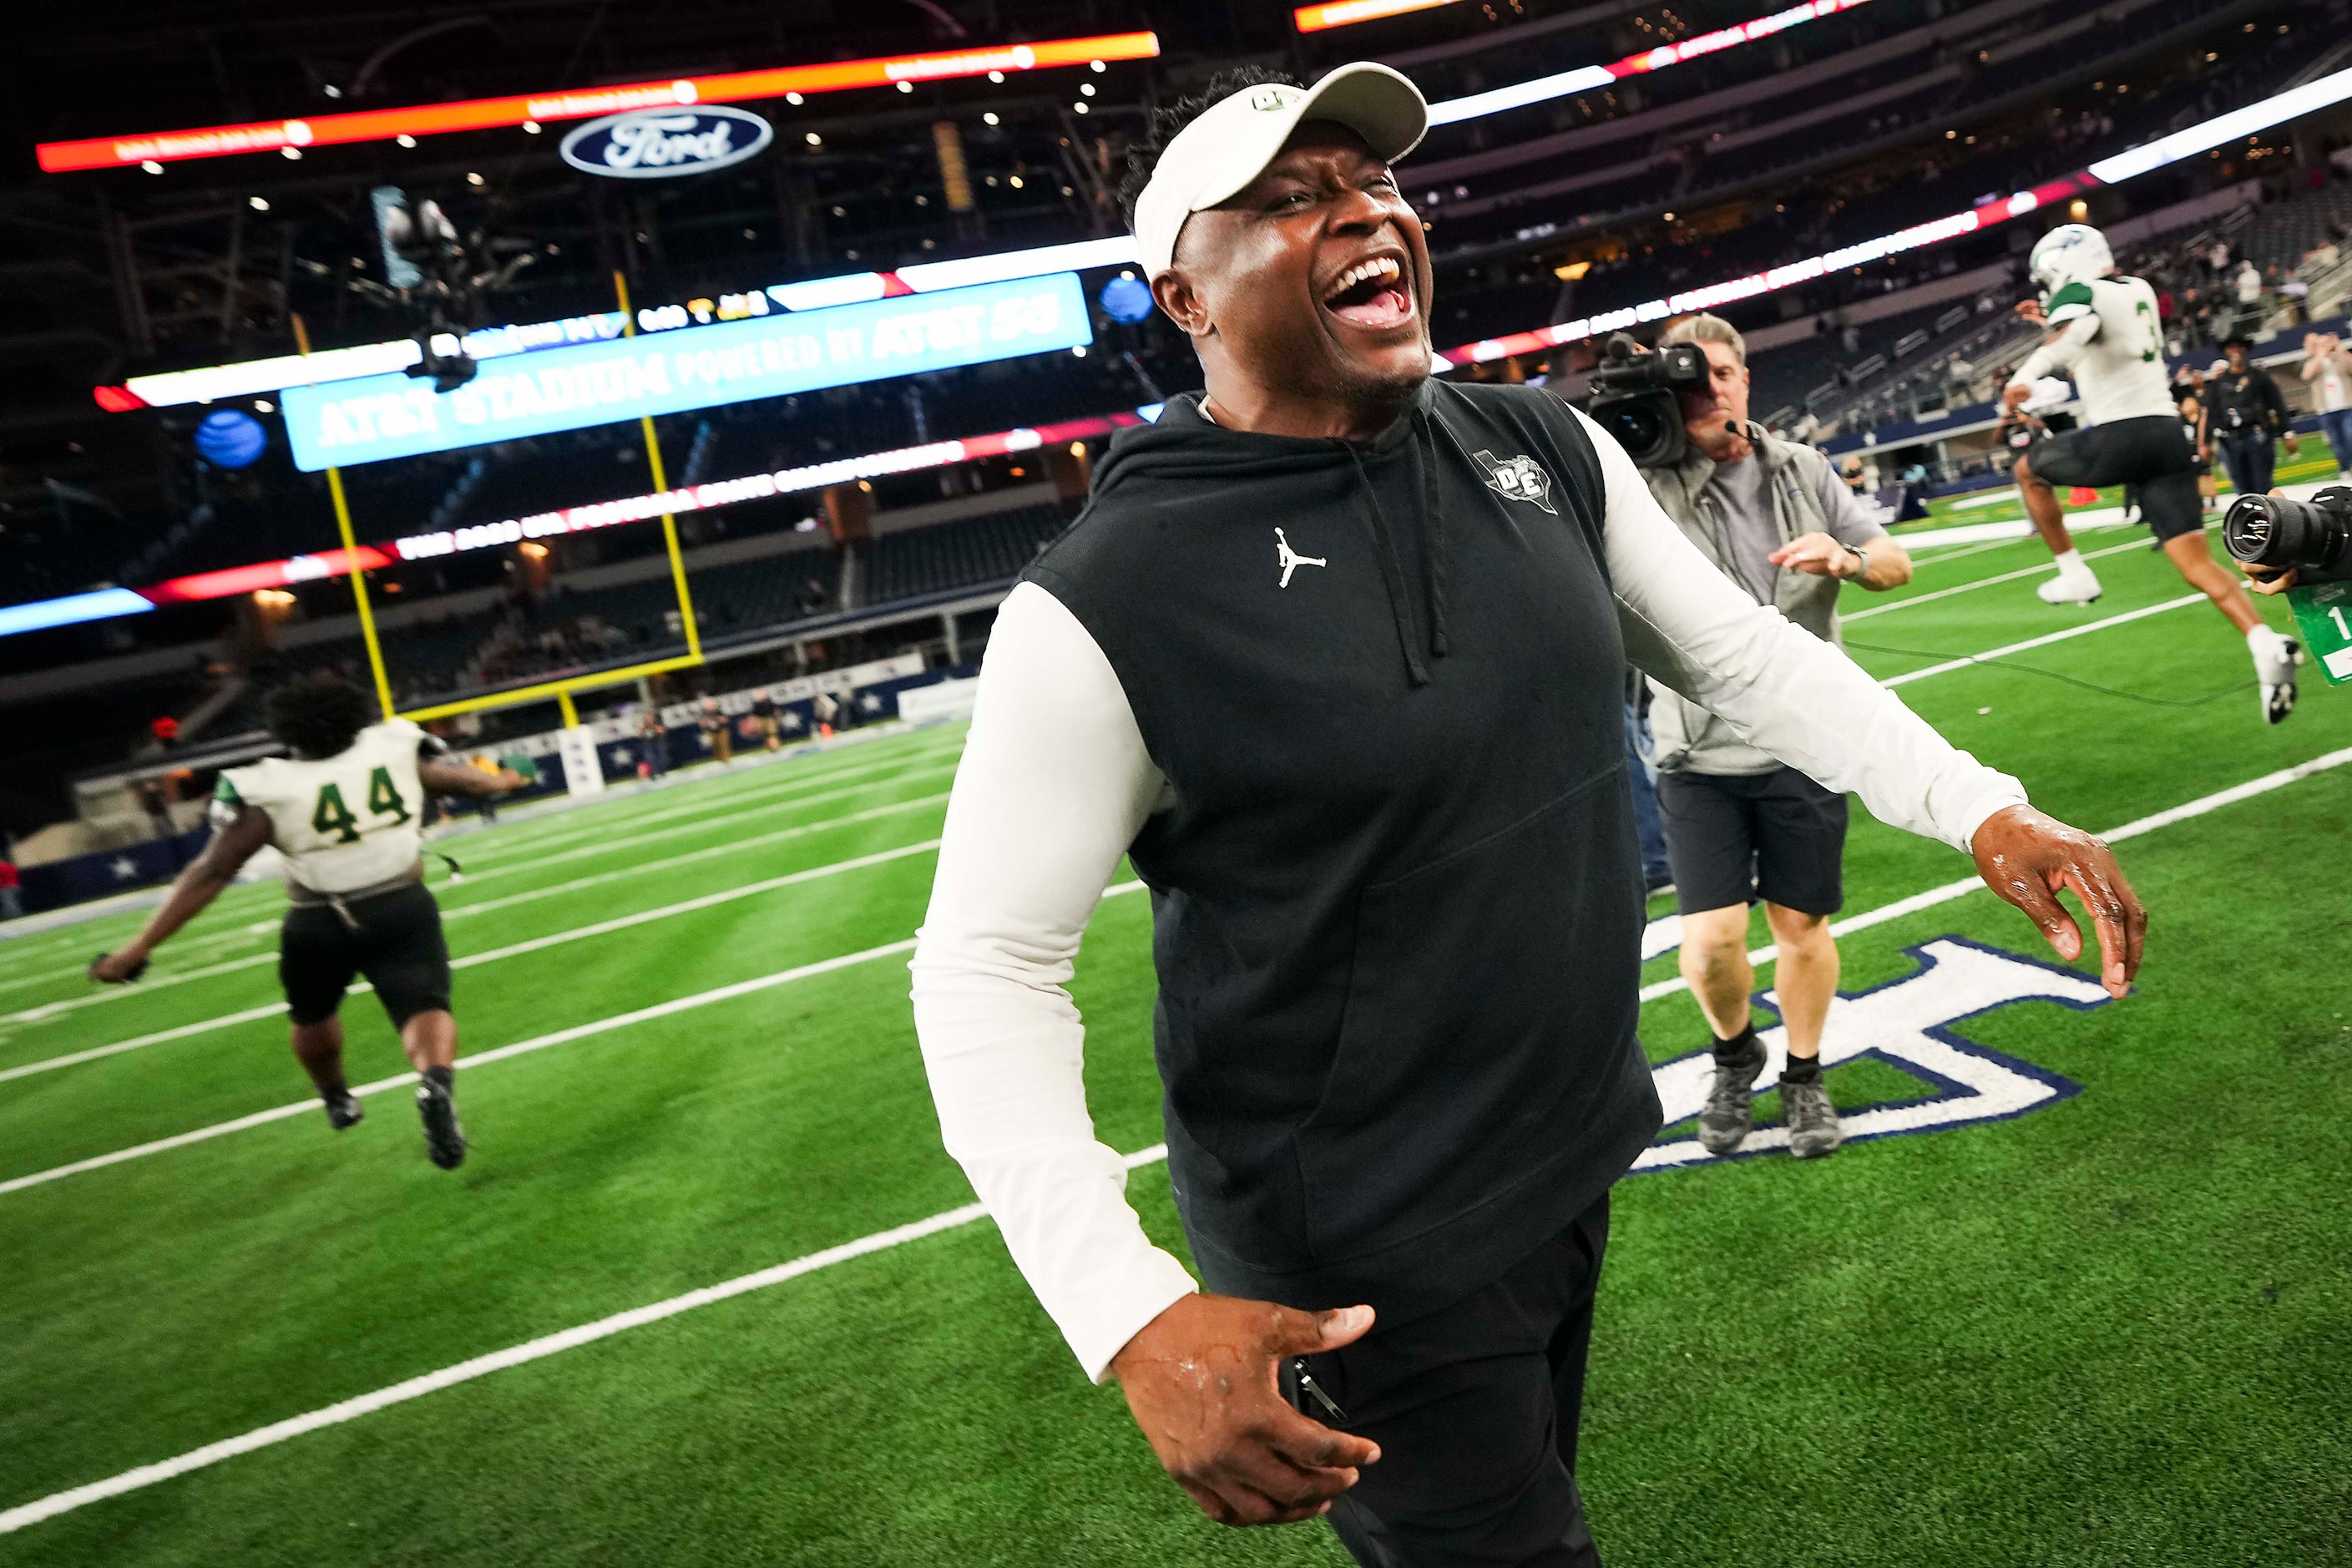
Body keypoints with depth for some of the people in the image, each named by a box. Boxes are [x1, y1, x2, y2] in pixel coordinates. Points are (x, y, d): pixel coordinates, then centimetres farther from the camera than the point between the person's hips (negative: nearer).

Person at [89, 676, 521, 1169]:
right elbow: (454, 778, 17)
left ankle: (338, 1101, 47)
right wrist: (496, 781, 40)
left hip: (320, 925, 0)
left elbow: (210, 874, -12)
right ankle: (436, 1083, -37)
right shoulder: (395, 748, -3)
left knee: (312, 1015, 27)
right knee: (425, 1007, -7)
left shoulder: (269, 791, -10)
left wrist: (137, 949, -7)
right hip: (403, 907, 0)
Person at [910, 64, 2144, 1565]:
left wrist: (1981, 806, 0)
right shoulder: (1107, 605, -22)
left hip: (1579, 1161, 7)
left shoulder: (1547, 450, -2)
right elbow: (988, 964, -19)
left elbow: (1740, 649, 9)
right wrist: (1136, 1314, -28)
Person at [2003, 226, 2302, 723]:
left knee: (2028, 469, 22)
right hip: (2168, 433, 7)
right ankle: (2267, 645, -20)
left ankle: (2074, 575, 18)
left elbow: (2073, 334, -28)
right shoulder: (2139, 289, 21)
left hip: (2119, 437, -7)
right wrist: (2052, 318, 39)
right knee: (2196, 562, 0)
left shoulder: (2079, 293, -3)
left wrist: (2024, 376, -41)